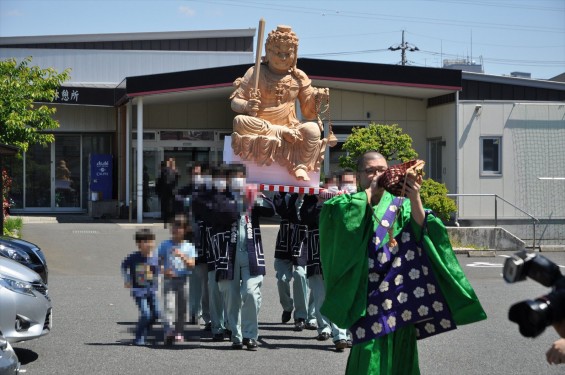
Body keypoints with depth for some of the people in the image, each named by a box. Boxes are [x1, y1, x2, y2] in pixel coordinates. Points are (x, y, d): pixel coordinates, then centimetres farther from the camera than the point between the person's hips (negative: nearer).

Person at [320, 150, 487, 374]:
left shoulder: (400, 205, 10)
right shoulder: (351, 204, 9)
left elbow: (421, 231, -7)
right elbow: (336, 211, -15)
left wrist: (415, 200, -24)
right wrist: (370, 190, -12)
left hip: (400, 295, 2)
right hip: (368, 296, -2)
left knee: (397, 356, 4)